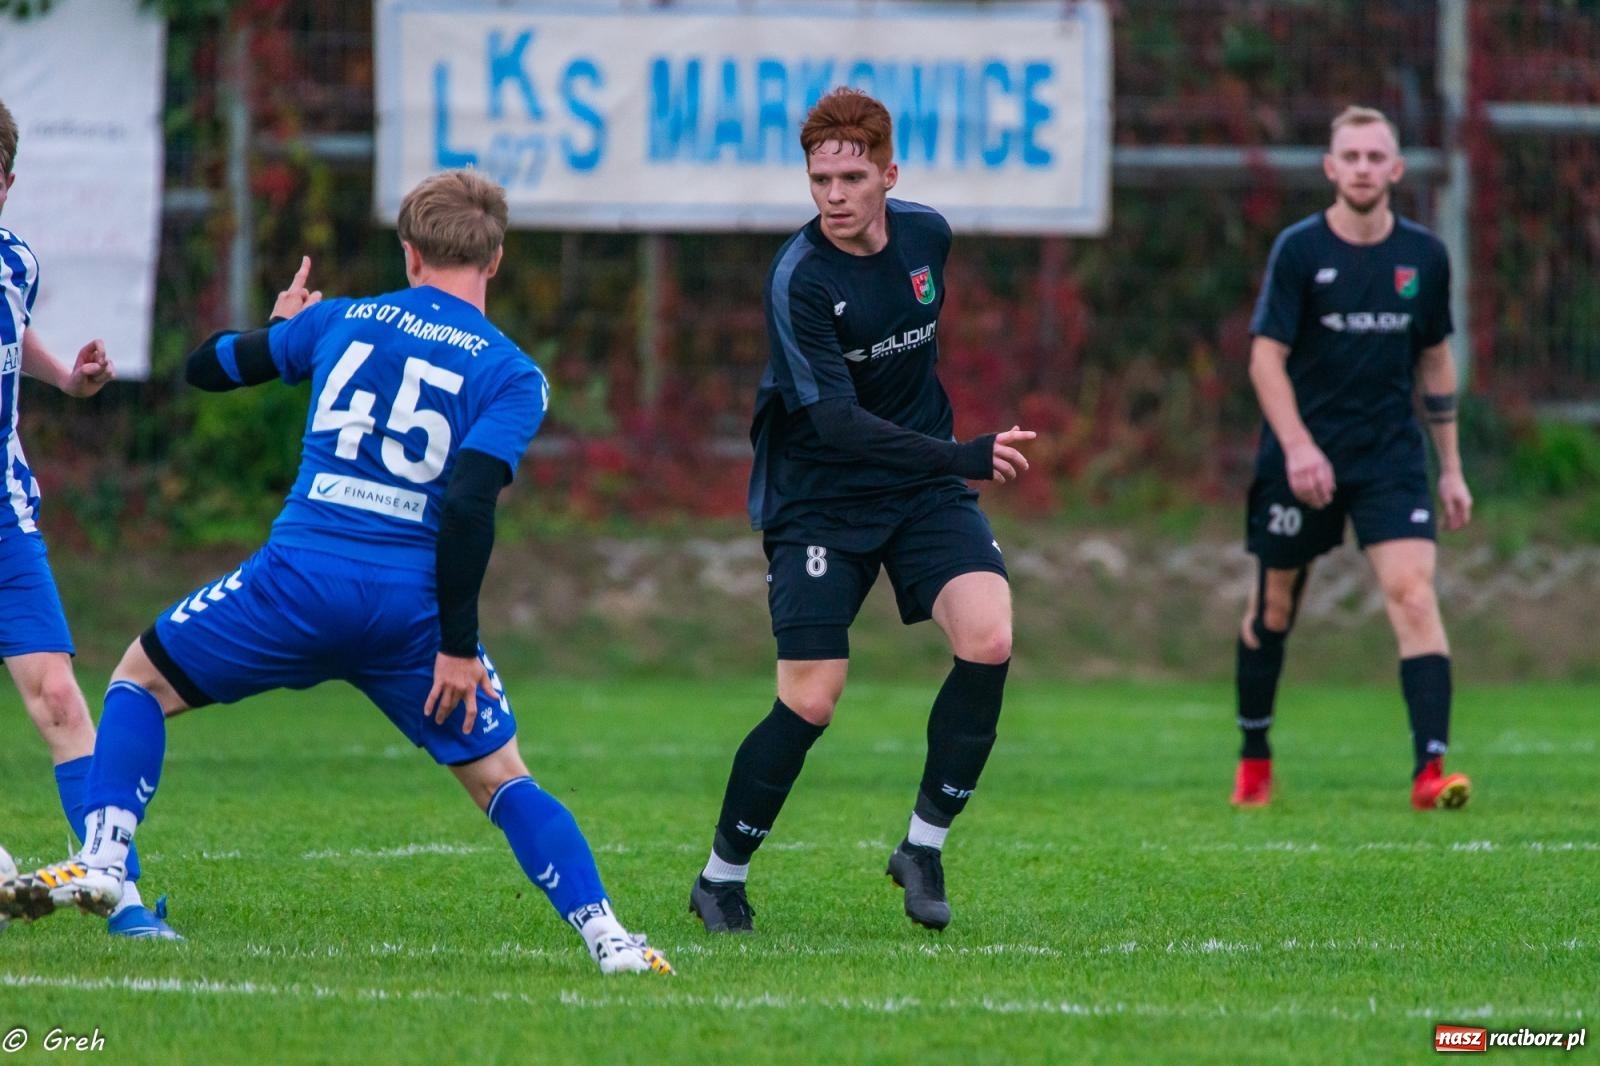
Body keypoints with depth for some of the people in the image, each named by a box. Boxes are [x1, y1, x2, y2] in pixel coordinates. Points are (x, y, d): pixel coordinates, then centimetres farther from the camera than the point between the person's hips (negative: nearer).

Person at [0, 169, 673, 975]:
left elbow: (206, 367, 22)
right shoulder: (513, 375, 1)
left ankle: (101, 861, 4)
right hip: (410, 607, -1)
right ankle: (606, 936, -2)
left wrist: (280, 328, 42)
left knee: (143, 678, 22)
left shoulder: (338, 321, 10)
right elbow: (469, 505, -12)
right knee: (502, 780, 12)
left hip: (297, 582, 1)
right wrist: (458, 643, -8)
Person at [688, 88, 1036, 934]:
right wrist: (962, 457, -38)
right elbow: (836, 421, -28)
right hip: (819, 500, -5)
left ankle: (923, 847, -3)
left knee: (988, 638, -19)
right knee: (809, 703, -10)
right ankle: (721, 877, 12)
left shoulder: (927, 234, -1)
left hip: (921, 485, 5)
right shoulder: (800, 278, -21)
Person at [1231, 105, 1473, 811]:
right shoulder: (1299, 249, -7)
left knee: (1413, 594, -16)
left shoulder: (1423, 256, 4)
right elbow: (1265, 357, -10)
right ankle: (1254, 759, 29)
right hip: (1300, 457, -1)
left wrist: (1451, 470, 12)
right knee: (1274, 606, 8)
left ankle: (1430, 769, -22)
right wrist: (1298, 447, -23)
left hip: (1390, 454, 1)